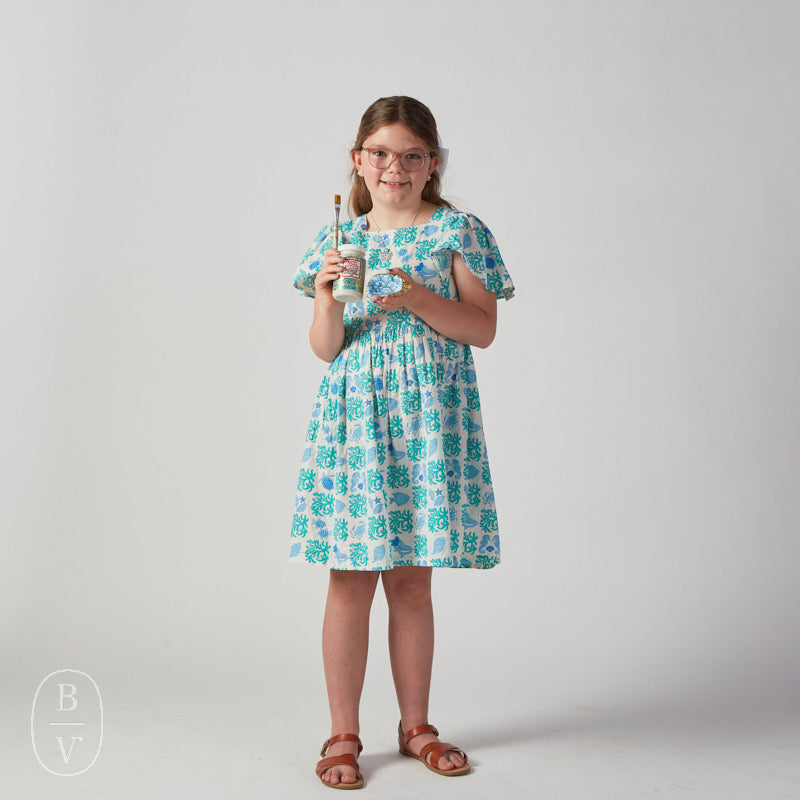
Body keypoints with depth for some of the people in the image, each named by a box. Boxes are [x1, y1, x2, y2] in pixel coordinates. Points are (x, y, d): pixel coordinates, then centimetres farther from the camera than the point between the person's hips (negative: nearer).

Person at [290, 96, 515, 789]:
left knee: (412, 579, 7)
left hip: (429, 414, -1)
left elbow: (483, 329, -2)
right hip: (353, 413, 1)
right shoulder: (338, 239, 10)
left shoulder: (457, 231, 5)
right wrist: (327, 297, -13)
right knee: (351, 576, 1)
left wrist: (417, 299, -16)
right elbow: (326, 349, 6)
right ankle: (343, 735, 17)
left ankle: (416, 725, 26)